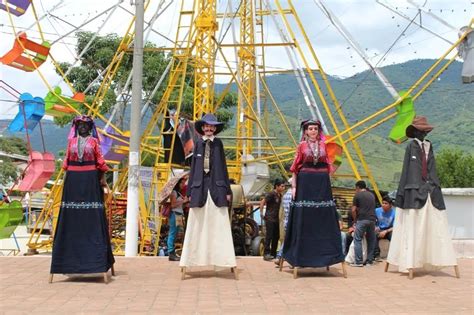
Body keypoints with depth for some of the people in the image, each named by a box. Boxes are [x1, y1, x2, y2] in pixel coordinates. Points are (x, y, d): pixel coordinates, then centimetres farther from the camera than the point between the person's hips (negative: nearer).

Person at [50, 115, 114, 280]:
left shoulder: (94, 141, 5)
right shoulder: (71, 141, 12)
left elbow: (100, 160, 3)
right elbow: (67, 159, 13)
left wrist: (102, 177, -2)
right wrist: (66, 176, 6)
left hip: (90, 178, -2)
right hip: (73, 178, 3)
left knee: (92, 215, -5)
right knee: (72, 215, 1)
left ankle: (94, 253, -1)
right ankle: (71, 254, 7)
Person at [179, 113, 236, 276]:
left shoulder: (218, 143, 8)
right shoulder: (198, 143, 9)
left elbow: (223, 166, 8)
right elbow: (193, 166, 9)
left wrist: (227, 190, 4)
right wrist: (190, 191, 5)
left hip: (216, 186, 0)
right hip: (200, 185, 1)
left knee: (219, 224, -1)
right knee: (197, 225, 1)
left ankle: (225, 258, 3)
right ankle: (190, 259, 6)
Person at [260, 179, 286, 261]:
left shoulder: (279, 195, 10)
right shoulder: (271, 194, -13)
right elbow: (262, 202, -14)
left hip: (276, 219, 8)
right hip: (269, 219, -8)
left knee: (276, 236, 10)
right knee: (269, 236, -10)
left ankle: (273, 254, 18)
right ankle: (266, 254, -7)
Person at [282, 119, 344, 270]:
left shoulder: (323, 145, 11)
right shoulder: (301, 146, 4)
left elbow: (327, 166, 13)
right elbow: (295, 168, 3)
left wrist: (327, 183, 6)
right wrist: (294, 186, -5)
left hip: (322, 183, 2)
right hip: (305, 183, -2)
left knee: (324, 217, 2)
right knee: (304, 218, -1)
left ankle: (326, 252, 9)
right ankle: (303, 253, 7)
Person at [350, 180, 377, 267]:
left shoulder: (357, 195, 2)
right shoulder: (372, 195, 18)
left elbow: (353, 210, -1)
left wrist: (355, 220, 12)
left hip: (362, 220, -5)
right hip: (372, 219, 5)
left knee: (357, 240, -2)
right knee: (371, 240, 12)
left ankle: (359, 261, -8)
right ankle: (369, 260, 15)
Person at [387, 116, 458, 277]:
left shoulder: (429, 146, 16)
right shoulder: (411, 146, 0)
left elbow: (432, 170, 17)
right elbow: (406, 170, -5)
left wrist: (436, 188, 11)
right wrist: (401, 193, -9)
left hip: (430, 190, 6)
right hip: (414, 190, -6)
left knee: (436, 226, 2)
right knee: (412, 228, -6)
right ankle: (409, 263, -6)